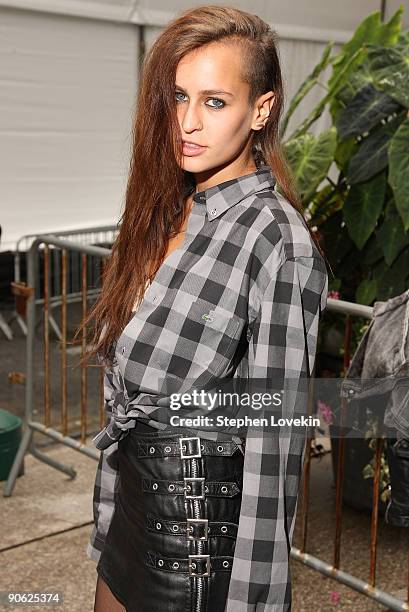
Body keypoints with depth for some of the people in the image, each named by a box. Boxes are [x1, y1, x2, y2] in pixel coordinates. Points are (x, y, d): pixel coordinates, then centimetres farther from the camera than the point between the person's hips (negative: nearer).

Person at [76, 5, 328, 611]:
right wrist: (109, 530, 11)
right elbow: (125, 393, 7)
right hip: (132, 508, 7)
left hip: (201, 533, -7)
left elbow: (273, 447, -20)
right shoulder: (162, 217, 2)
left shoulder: (279, 246, -22)